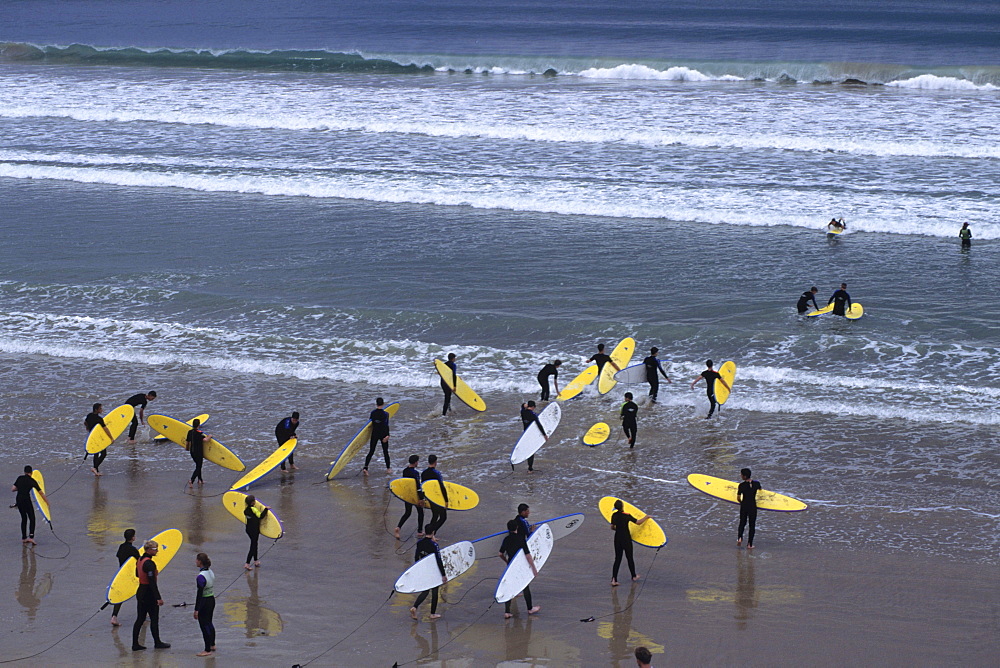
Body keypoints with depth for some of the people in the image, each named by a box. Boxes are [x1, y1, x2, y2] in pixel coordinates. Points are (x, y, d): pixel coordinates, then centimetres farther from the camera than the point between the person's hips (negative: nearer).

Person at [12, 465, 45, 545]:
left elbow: (12, 489, 5)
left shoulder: (20, 478, 8)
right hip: (26, 500, -5)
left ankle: (24, 538, 19)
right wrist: (47, 502, 9)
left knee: (24, 518, 18)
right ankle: (31, 537, -12)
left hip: (18, 499, 5)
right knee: (32, 518, 3)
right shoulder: (32, 481, -2)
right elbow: (41, 493, 0)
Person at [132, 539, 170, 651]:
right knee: (154, 618, 7)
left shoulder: (140, 560, 6)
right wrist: (158, 598, -23)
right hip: (149, 594, -9)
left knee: (140, 619, 12)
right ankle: (157, 642, 19)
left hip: (140, 593, 9)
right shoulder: (149, 563, -22)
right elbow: (152, 582, -24)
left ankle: (135, 644, 13)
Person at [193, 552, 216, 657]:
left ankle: (208, 650, 11)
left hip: (204, 602, -9)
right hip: (212, 600, 9)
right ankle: (212, 645, 38)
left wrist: (196, 610, -18)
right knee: (209, 623, 24)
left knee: (204, 626, 3)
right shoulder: (210, 572, 3)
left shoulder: (201, 576, -24)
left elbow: (199, 594, -23)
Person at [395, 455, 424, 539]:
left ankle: (398, 527, -6)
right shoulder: (415, 473, -22)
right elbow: (418, 486, -22)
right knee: (420, 512, 15)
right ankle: (419, 531, 21)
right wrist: (421, 498, -19)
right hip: (415, 495, -6)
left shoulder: (405, 471, 0)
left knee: (407, 513, 14)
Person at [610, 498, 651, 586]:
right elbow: (638, 522, -12)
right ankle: (634, 576, 32)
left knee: (617, 559, 7)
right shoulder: (626, 516, -16)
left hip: (617, 538, 4)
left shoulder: (614, 515, -3)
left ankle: (614, 579, -5)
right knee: (629, 557, 14)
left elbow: (612, 527, 6)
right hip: (626, 539, -4)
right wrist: (646, 517, 6)